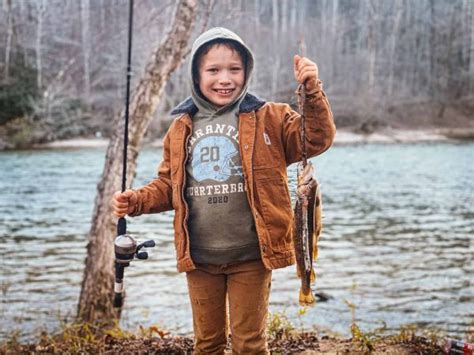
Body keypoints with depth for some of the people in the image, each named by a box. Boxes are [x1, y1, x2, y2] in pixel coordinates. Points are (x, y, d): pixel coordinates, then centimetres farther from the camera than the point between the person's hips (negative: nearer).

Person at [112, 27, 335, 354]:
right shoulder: (182, 128, 7)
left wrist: (312, 91, -24)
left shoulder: (269, 118, -2)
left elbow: (317, 140, -11)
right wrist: (137, 200, -4)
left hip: (250, 256, -3)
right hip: (199, 257, 3)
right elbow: (169, 185, 13)